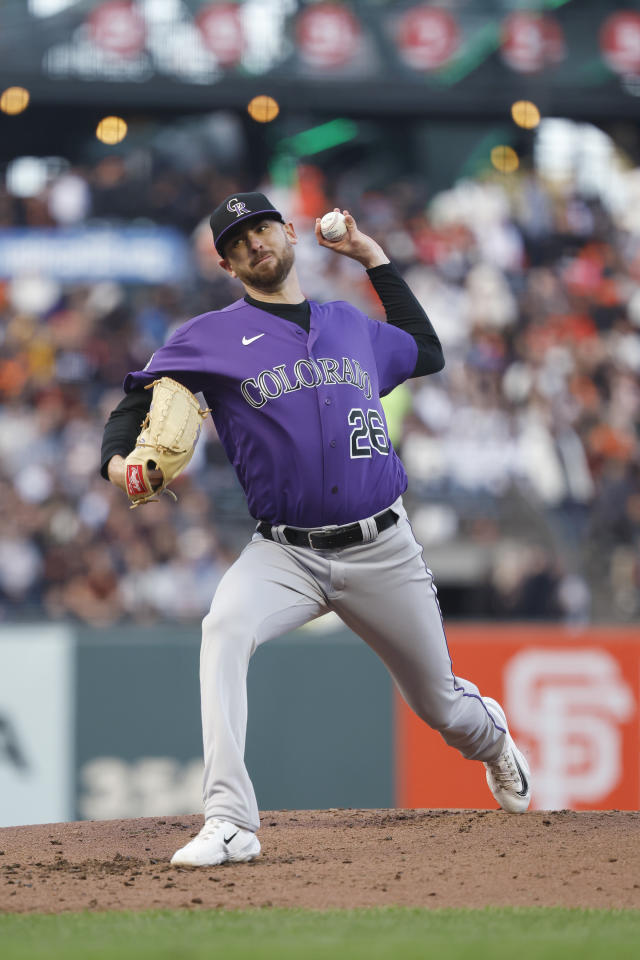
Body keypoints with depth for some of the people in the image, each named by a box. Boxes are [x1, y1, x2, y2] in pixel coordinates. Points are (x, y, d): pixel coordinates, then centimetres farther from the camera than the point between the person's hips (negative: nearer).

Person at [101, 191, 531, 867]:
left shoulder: (352, 326, 12)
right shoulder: (212, 338, 2)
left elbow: (427, 353, 30)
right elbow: (138, 401, -2)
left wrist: (374, 259, 23)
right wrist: (118, 460, -25)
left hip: (382, 551, 2)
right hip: (285, 553, -2)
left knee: (440, 706, 12)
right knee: (224, 629, -34)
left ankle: (491, 734, 53)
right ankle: (229, 825, -36)